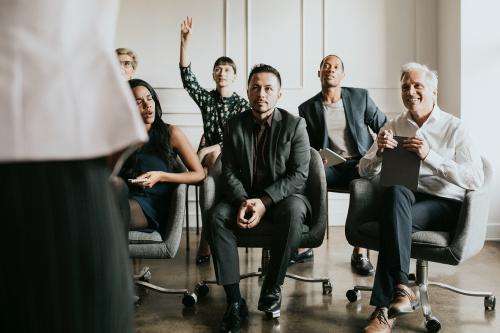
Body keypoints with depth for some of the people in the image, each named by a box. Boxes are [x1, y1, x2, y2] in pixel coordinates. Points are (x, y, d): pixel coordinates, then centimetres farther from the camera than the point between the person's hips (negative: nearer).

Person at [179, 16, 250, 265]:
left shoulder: (242, 104, 2)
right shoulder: (206, 98, 9)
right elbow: (186, 76, -6)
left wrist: (207, 150, -18)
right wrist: (185, 41, -17)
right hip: (209, 159, 2)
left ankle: (206, 241, -25)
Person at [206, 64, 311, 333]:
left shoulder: (294, 125, -6)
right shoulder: (235, 125, 2)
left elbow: (299, 174, -12)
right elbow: (229, 172, 0)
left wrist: (265, 201, -25)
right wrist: (243, 201, -21)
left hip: (283, 197, -2)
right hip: (245, 197, 3)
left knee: (292, 210, -37)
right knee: (216, 216, -27)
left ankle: (272, 289, -19)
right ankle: (235, 302, -24)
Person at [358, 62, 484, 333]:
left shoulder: (454, 128, 2)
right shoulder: (393, 127, 14)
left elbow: (476, 179, -10)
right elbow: (365, 172, 10)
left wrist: (430, 156, -21)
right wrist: (379, 153, -12)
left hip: (444, 204, -2)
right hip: (404, 199, 2)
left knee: (395, 218, -33)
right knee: (395, 191, -34)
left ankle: (384, 308, -25)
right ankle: (401, 289, -36)